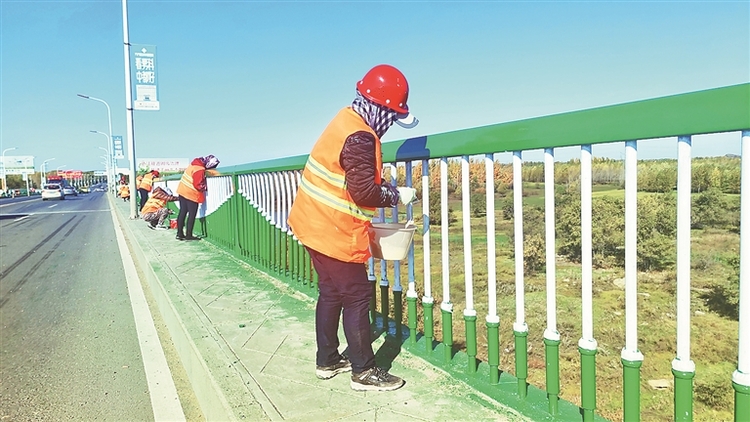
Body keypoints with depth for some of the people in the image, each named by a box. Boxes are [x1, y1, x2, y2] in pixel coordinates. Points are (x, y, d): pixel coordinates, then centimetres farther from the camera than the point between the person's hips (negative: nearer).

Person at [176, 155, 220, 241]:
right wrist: (204, 188, -4)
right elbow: (198, 185, -23)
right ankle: (188, 235, 7)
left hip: (182, 190, 9)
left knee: (183, 212, 13)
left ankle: (180, 234, 20)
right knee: (192, 214, 2)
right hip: (191, 194, -9)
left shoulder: (196, 163, 4)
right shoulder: (200, 170, -24)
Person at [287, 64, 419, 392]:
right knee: (357, 298, 1)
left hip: (318, 225, 10)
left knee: (331, 293, 18)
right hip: (336, 232, -10)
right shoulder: (360, 137, -21)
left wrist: (385, 188, 8)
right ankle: (364, 372, 13)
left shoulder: (347, 120, 9)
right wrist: (397, 195, -9)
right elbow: (364, 191, -23)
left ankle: (327, 361, 31)